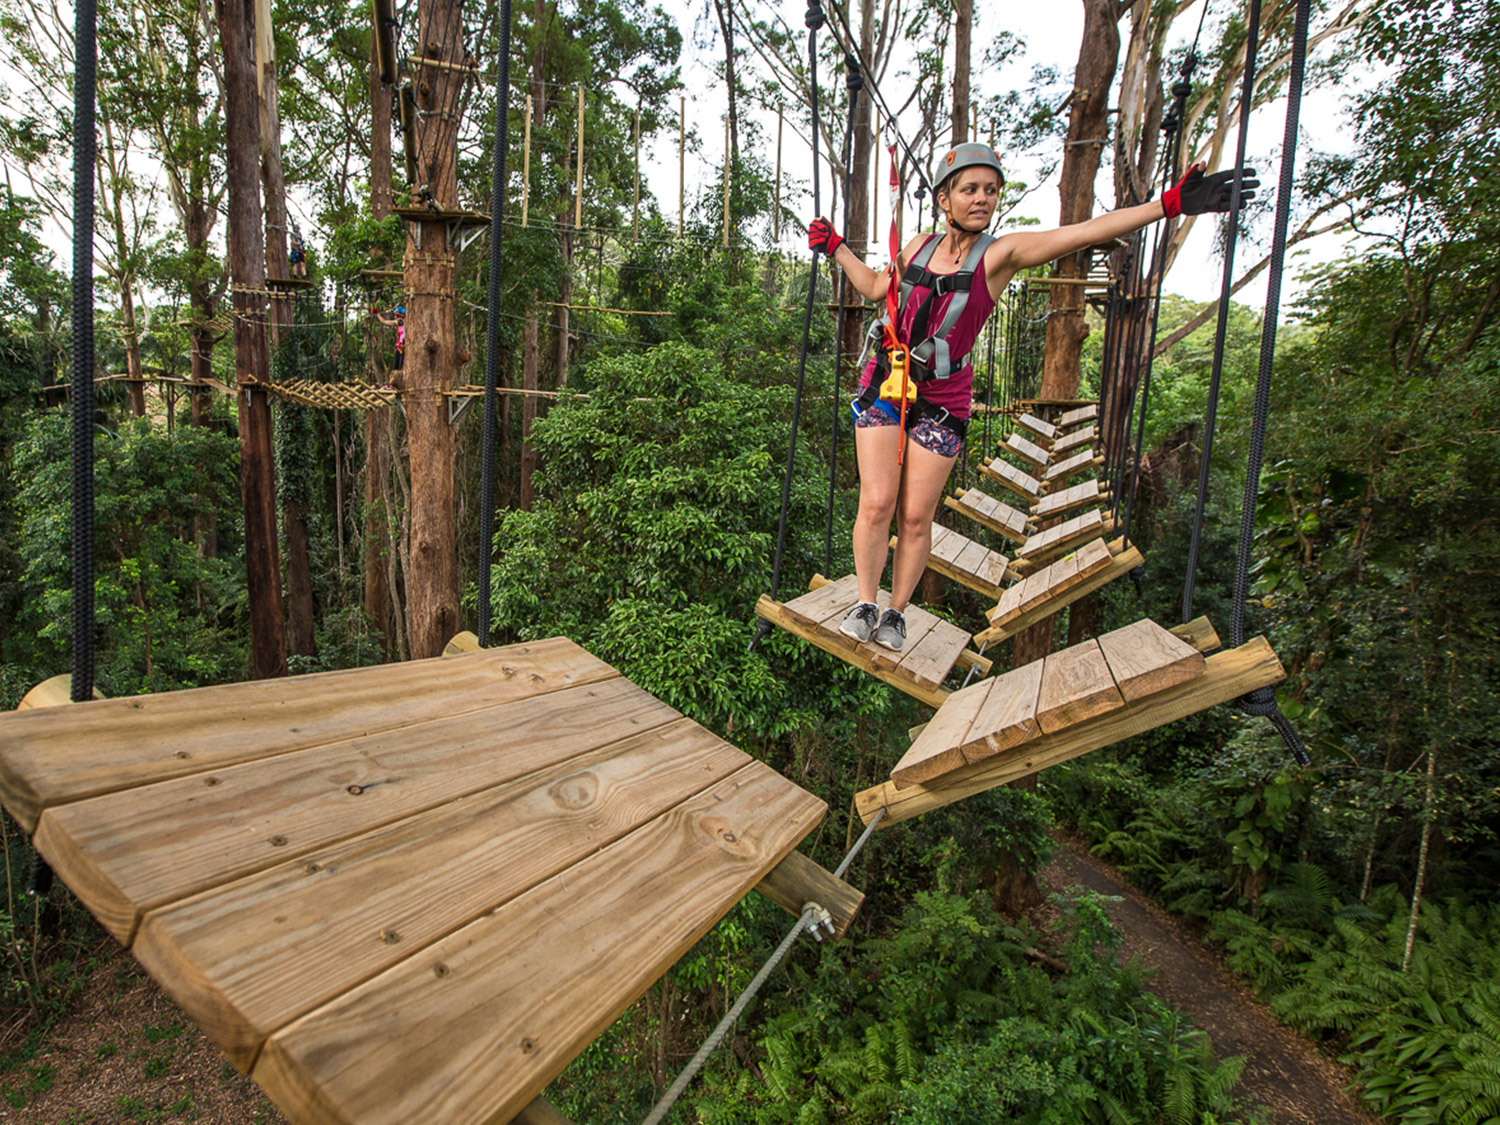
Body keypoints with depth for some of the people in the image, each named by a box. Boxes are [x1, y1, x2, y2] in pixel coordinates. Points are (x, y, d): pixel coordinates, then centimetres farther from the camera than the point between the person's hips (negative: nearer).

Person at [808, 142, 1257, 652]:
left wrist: (1170, 204, -22)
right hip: (886, 383, 2)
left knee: (916, 516, 0)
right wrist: (834, 247, 25)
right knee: (876, 503, -7)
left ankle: (897, 612, 17)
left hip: (942, 400, -2)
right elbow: (875, 288, 22)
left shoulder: (1000, 254, -5)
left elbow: (1085, 231, -15)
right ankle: (865, 604, 10)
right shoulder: (918, 246, 5)